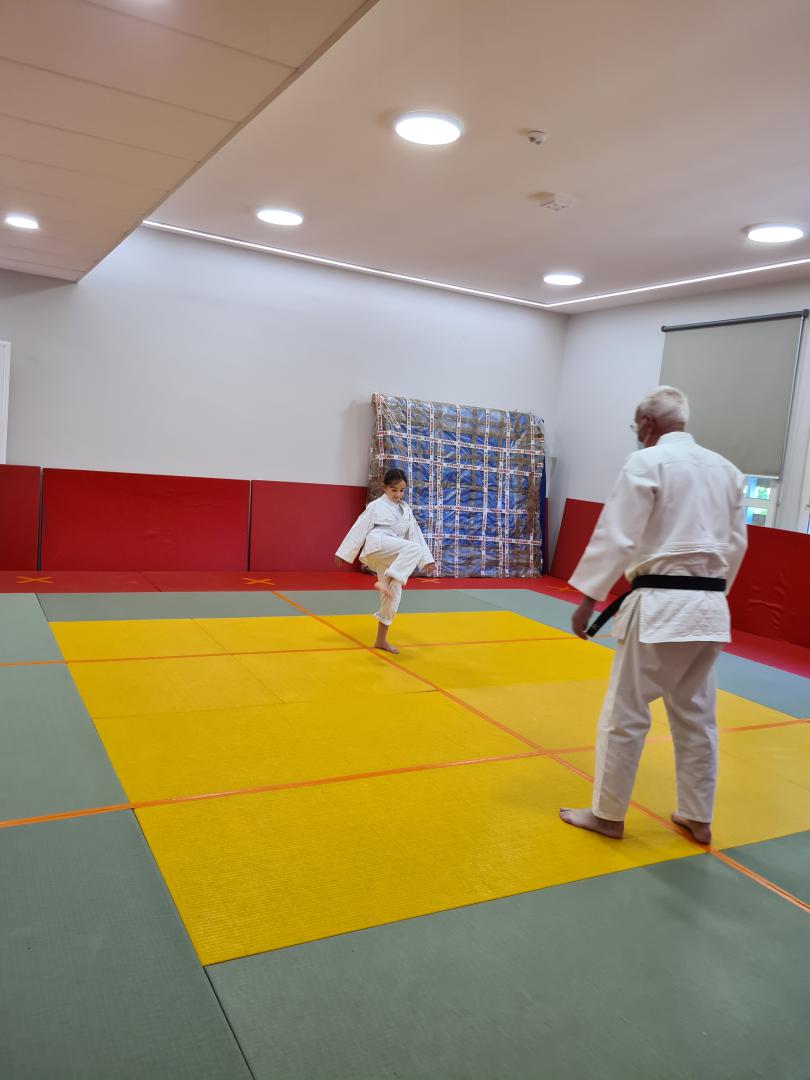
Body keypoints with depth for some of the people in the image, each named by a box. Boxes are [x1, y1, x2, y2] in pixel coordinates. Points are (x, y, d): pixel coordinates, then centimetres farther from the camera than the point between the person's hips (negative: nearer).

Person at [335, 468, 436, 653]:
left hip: (393, 557, 6)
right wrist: (344, 553, 1)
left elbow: (415, 534, 18)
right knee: (414, 548, -31)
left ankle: (381, 640, 19)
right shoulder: (376, 506, 3)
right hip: (378, 545, -6)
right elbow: (359, 529, 2)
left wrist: (426, 559, 11)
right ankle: (385, 582, -43)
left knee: (392, 596, 6)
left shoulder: (406, 510, 19)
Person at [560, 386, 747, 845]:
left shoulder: (647, 463, -8)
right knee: (697, 716, 17)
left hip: (660, 605, -7)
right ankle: (698, 818, 29)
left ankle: (608, 814, 17)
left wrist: (589, 597, -8)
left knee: (625, 713, 5)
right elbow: (736, 544, 15)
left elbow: (617, 536, -13)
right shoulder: (727, 469, 12)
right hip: (712, 607, 7)